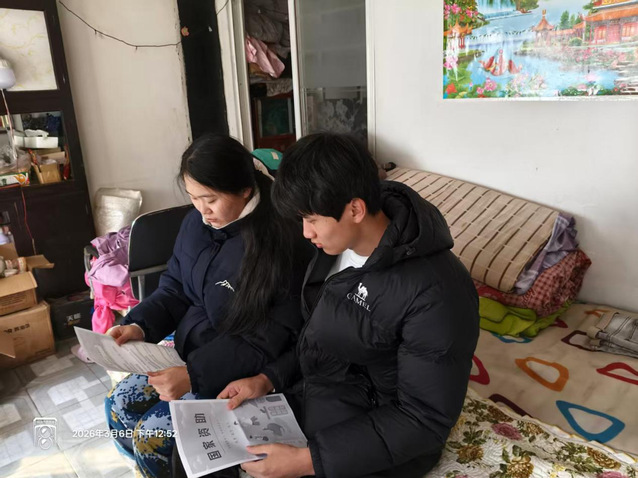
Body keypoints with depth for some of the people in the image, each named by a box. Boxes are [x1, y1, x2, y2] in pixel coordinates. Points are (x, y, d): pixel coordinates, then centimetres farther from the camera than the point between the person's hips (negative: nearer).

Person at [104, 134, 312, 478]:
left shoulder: (281, 245, -27)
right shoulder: (197, 222, -4)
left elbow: (265, 343, -25)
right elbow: (175, 288, 7)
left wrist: (194, 374, -30)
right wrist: (139, 325, -11)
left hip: (241, 374, -7)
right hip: (188, 349, 8)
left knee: (151, 434, -12)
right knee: (117, 405, 6)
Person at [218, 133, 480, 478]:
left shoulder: (435, 295, -29)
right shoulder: (338, 243, -6)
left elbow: (425, 420, -22)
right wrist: (268, 379, -4)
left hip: (368, 449, -6)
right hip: (308, 401, 7)